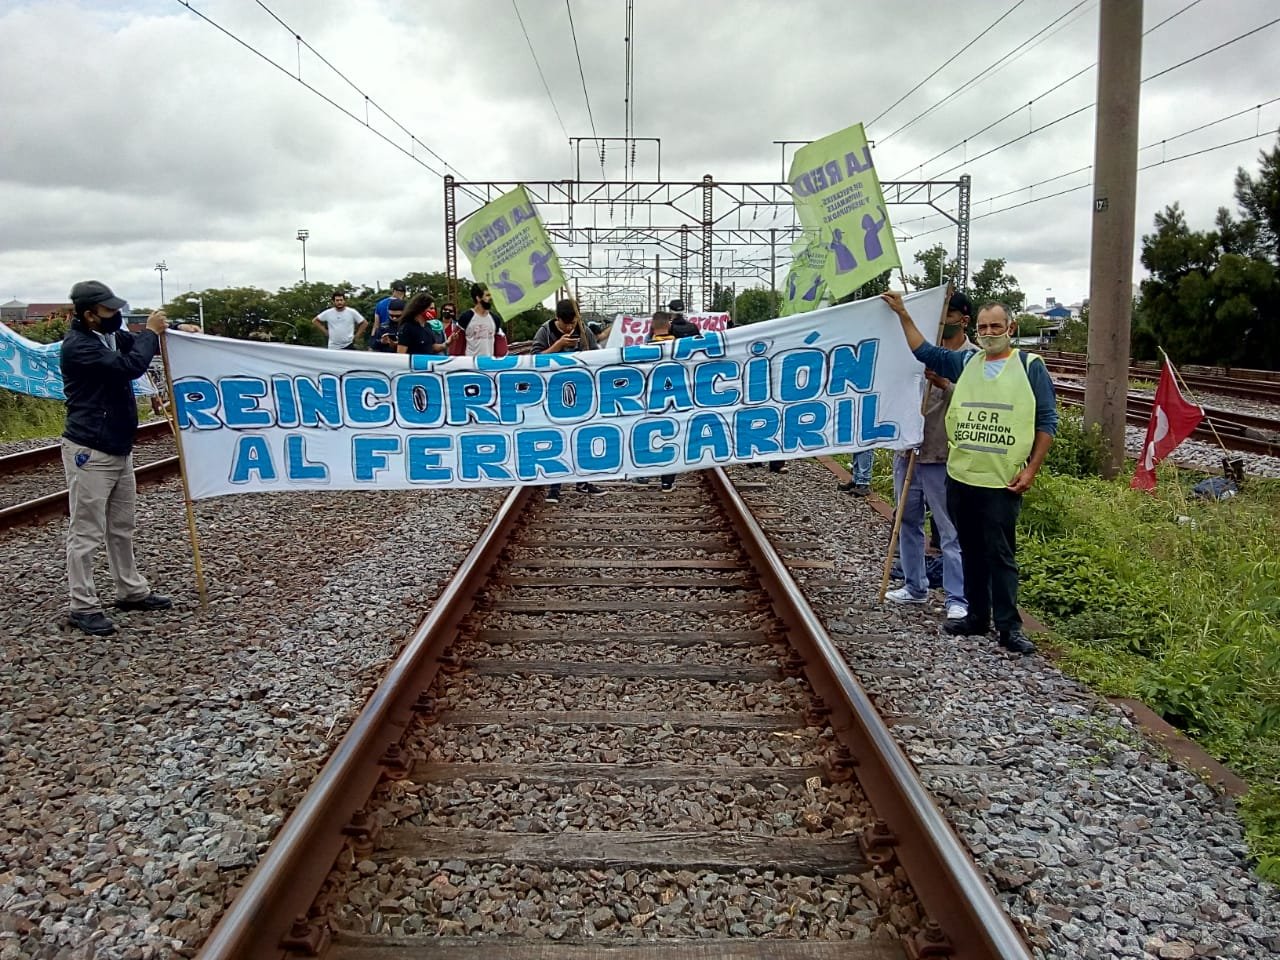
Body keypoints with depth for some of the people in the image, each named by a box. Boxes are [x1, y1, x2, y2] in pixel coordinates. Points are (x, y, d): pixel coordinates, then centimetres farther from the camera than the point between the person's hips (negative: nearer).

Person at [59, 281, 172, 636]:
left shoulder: (111, 336, 6)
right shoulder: (77, 345, -19)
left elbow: (139, 346, 24)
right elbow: (130, 365, -29)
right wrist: (151, 331, -14)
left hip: (119, 449, 9)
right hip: (89, 452, -9)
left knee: (122, 527, 18)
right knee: (87, 533, -2)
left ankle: (131, 591, 29)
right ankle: (83, 607, 6)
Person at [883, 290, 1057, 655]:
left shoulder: (1030, 366, -1)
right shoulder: (965, 362, 11)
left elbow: (1046, 421, -1)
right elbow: (924, 351, 20)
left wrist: (1031, 469, -7)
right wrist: (902, 313, 15)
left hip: (1003, 483, -5)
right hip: (960, 478, 5)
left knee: (1000, 554, -3)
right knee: (971, 551, 12)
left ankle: (1009, 626, 4)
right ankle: (977, 616, 22)